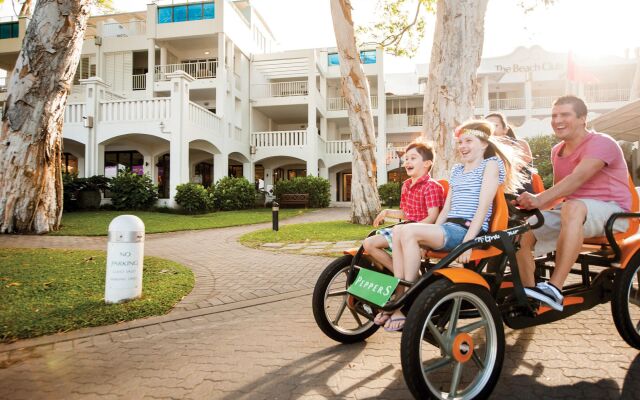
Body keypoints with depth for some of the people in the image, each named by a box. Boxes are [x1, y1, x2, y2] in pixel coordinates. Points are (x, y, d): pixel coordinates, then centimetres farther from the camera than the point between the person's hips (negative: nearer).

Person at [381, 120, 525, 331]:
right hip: (449, 228, 7)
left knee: (410, 231, -28)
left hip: (469, 230, -7)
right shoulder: (457, 169, 26)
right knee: (398, 231, -19)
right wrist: (430, 238, 9)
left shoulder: (491, 164, 5)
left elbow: (483, 207, -8)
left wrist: (468, 241, -18)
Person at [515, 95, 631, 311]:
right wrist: (530, 203, -4)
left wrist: (539, 199, -44)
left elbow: (578, 178, -29)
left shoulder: (601, 143, -10)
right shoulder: (557, 151, 14)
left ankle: (554, 290, -44)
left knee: (573, 208, -41)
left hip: (610, 212, -7)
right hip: (568, 210, 7)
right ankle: (529, 297, -5)